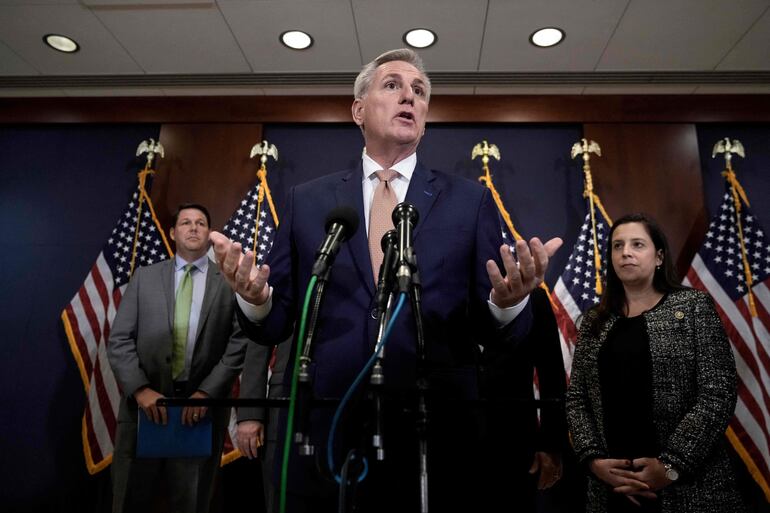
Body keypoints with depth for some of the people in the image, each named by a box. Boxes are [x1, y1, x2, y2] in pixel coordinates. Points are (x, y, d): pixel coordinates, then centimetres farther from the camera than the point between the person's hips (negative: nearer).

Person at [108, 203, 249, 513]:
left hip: (202, 407, -1)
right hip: (145, 404, 1)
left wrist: (206, 393, -13)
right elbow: (119, 340, 3)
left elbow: (238, 346, -3)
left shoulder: (231, 283, 3)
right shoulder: (144, 277, 8)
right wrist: (141, 389, -10)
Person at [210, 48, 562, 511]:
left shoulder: (471, 200, 3)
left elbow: (497, 331, 0)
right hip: (324, 429, 1)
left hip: (437, 434, 0)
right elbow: (276, 323, 4)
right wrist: (254, 297, -17)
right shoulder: (306, 200, 5)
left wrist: (510, 300, -21)